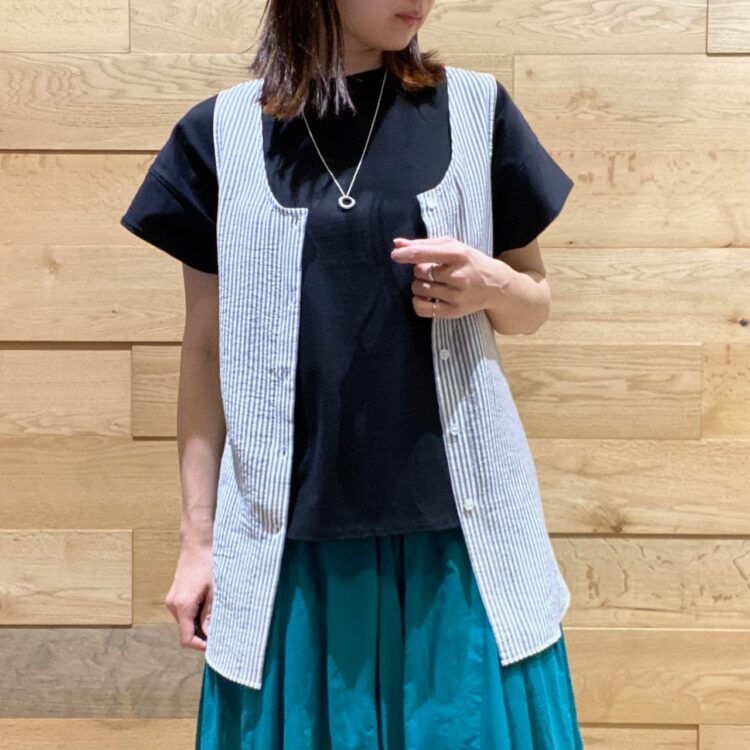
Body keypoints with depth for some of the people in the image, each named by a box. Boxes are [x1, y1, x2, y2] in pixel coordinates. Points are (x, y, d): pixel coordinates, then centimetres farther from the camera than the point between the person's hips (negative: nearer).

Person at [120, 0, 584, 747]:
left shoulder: (476, 107, 2)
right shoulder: (221, 130, 1)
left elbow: (533, 305, 11)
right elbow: (206, 347, 5)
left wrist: (490, 285, -12)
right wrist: (198, 535, 5)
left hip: (457, 528, 1)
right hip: (291, 539, 0)